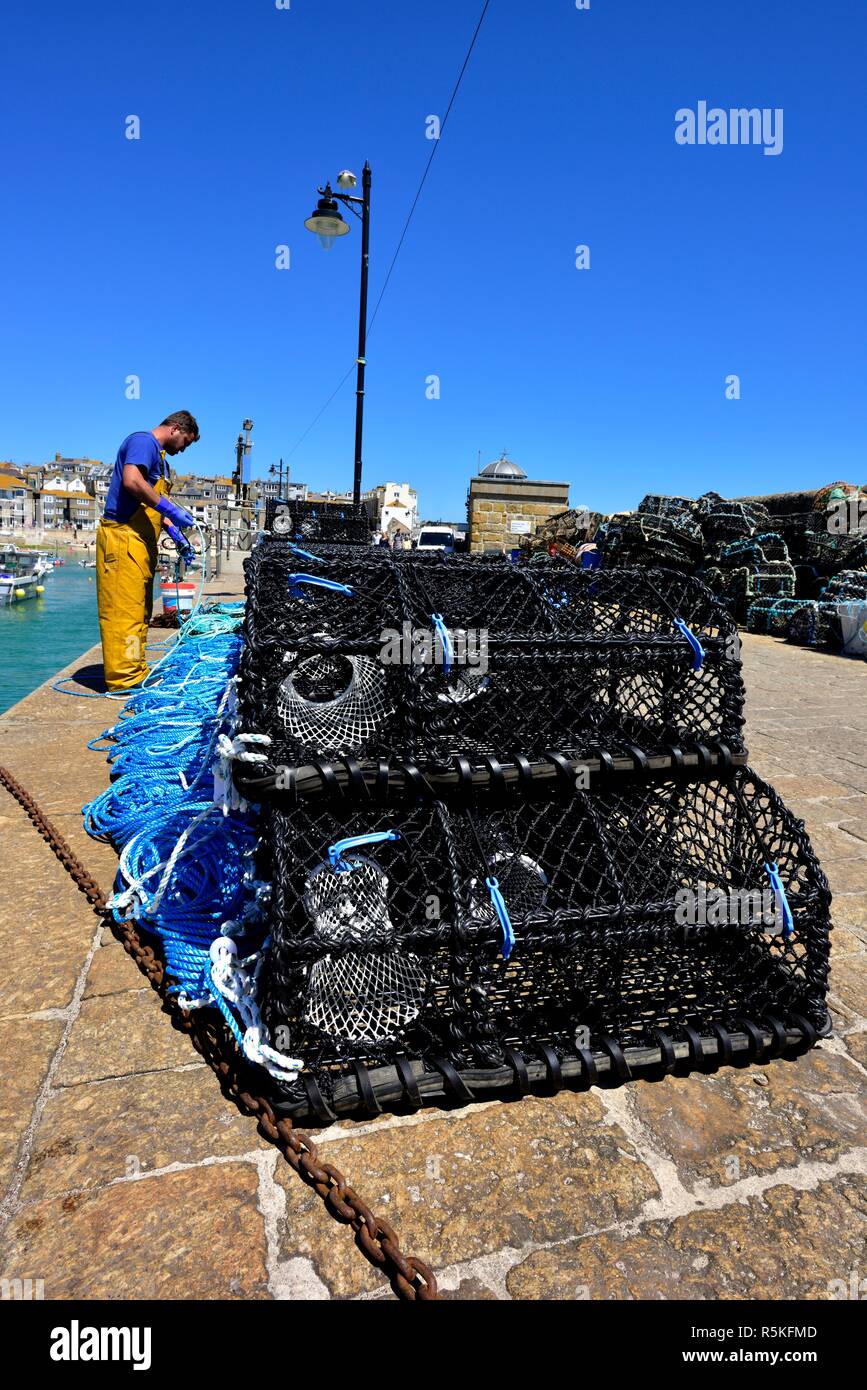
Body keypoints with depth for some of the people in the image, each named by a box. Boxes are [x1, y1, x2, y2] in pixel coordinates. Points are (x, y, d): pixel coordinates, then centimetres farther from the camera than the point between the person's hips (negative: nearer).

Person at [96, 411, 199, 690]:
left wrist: (177, 536, 22)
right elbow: (132, 481, -23)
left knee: (139, 610, 13)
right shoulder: (144, 441, -5)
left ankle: (135, 671, 20)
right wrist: (170, 509, -20)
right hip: (124, 538, -10)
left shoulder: (160, 457, 25)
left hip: (140, 543, 10)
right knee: (124, 609, -10)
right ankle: (124, 677, -8)